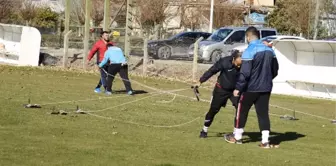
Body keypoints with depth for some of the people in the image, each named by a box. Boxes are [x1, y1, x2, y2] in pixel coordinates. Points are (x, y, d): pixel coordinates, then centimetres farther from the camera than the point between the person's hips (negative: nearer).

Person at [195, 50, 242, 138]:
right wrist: (201, 81, -9)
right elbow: (211, 71, -14)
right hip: (221, 90, -1)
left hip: (235, 90, 2)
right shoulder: (224, 62, -26)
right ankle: (204, 130, 25)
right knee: (213, 110, 7)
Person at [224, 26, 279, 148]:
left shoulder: (249, 51, -16)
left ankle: (237, 137, 21)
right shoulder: (269, 50, 5)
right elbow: (275, 70, 13)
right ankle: (265, 140, 1)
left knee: (242, 111, 11)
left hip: (251, 88, -5)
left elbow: (244, 73, -20)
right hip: (266, 88, 6)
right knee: (263, 113, 7)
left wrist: (238, 88, -14)